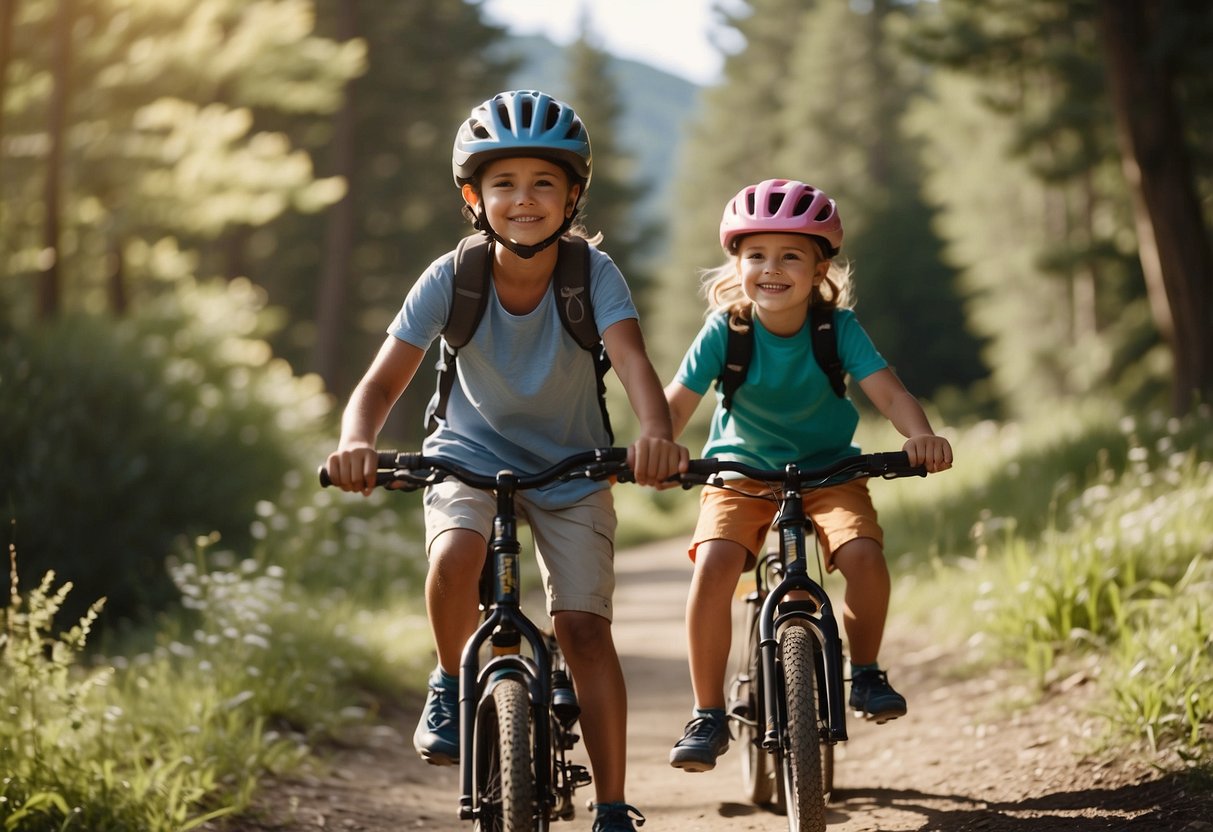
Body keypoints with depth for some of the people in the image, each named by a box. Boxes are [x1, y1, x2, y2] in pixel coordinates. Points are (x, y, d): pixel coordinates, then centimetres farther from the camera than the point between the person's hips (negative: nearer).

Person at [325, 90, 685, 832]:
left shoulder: (593, 274, -21)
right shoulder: (451, 279, -19)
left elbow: (633, 361, -36)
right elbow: (383, 380, -23)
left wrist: (658, 435, -57)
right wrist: (357, 442, -45)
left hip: (571, 468, 0)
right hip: (472, 453, 0)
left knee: (584, 628, -12)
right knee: (457, 555, -32)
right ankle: (452, 683, -2)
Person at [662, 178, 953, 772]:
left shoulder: (839, 329, -12)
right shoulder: (724, 330, -13)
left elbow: (888, 392, -22)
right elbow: (677, 403, -18)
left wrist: (920, 435, -43)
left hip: (827, 472, 0)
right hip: (741, 472, 0)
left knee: (863, 553, -27)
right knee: (713, 565, -26)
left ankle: (865, 672, 0)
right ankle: (708, 713, -13)